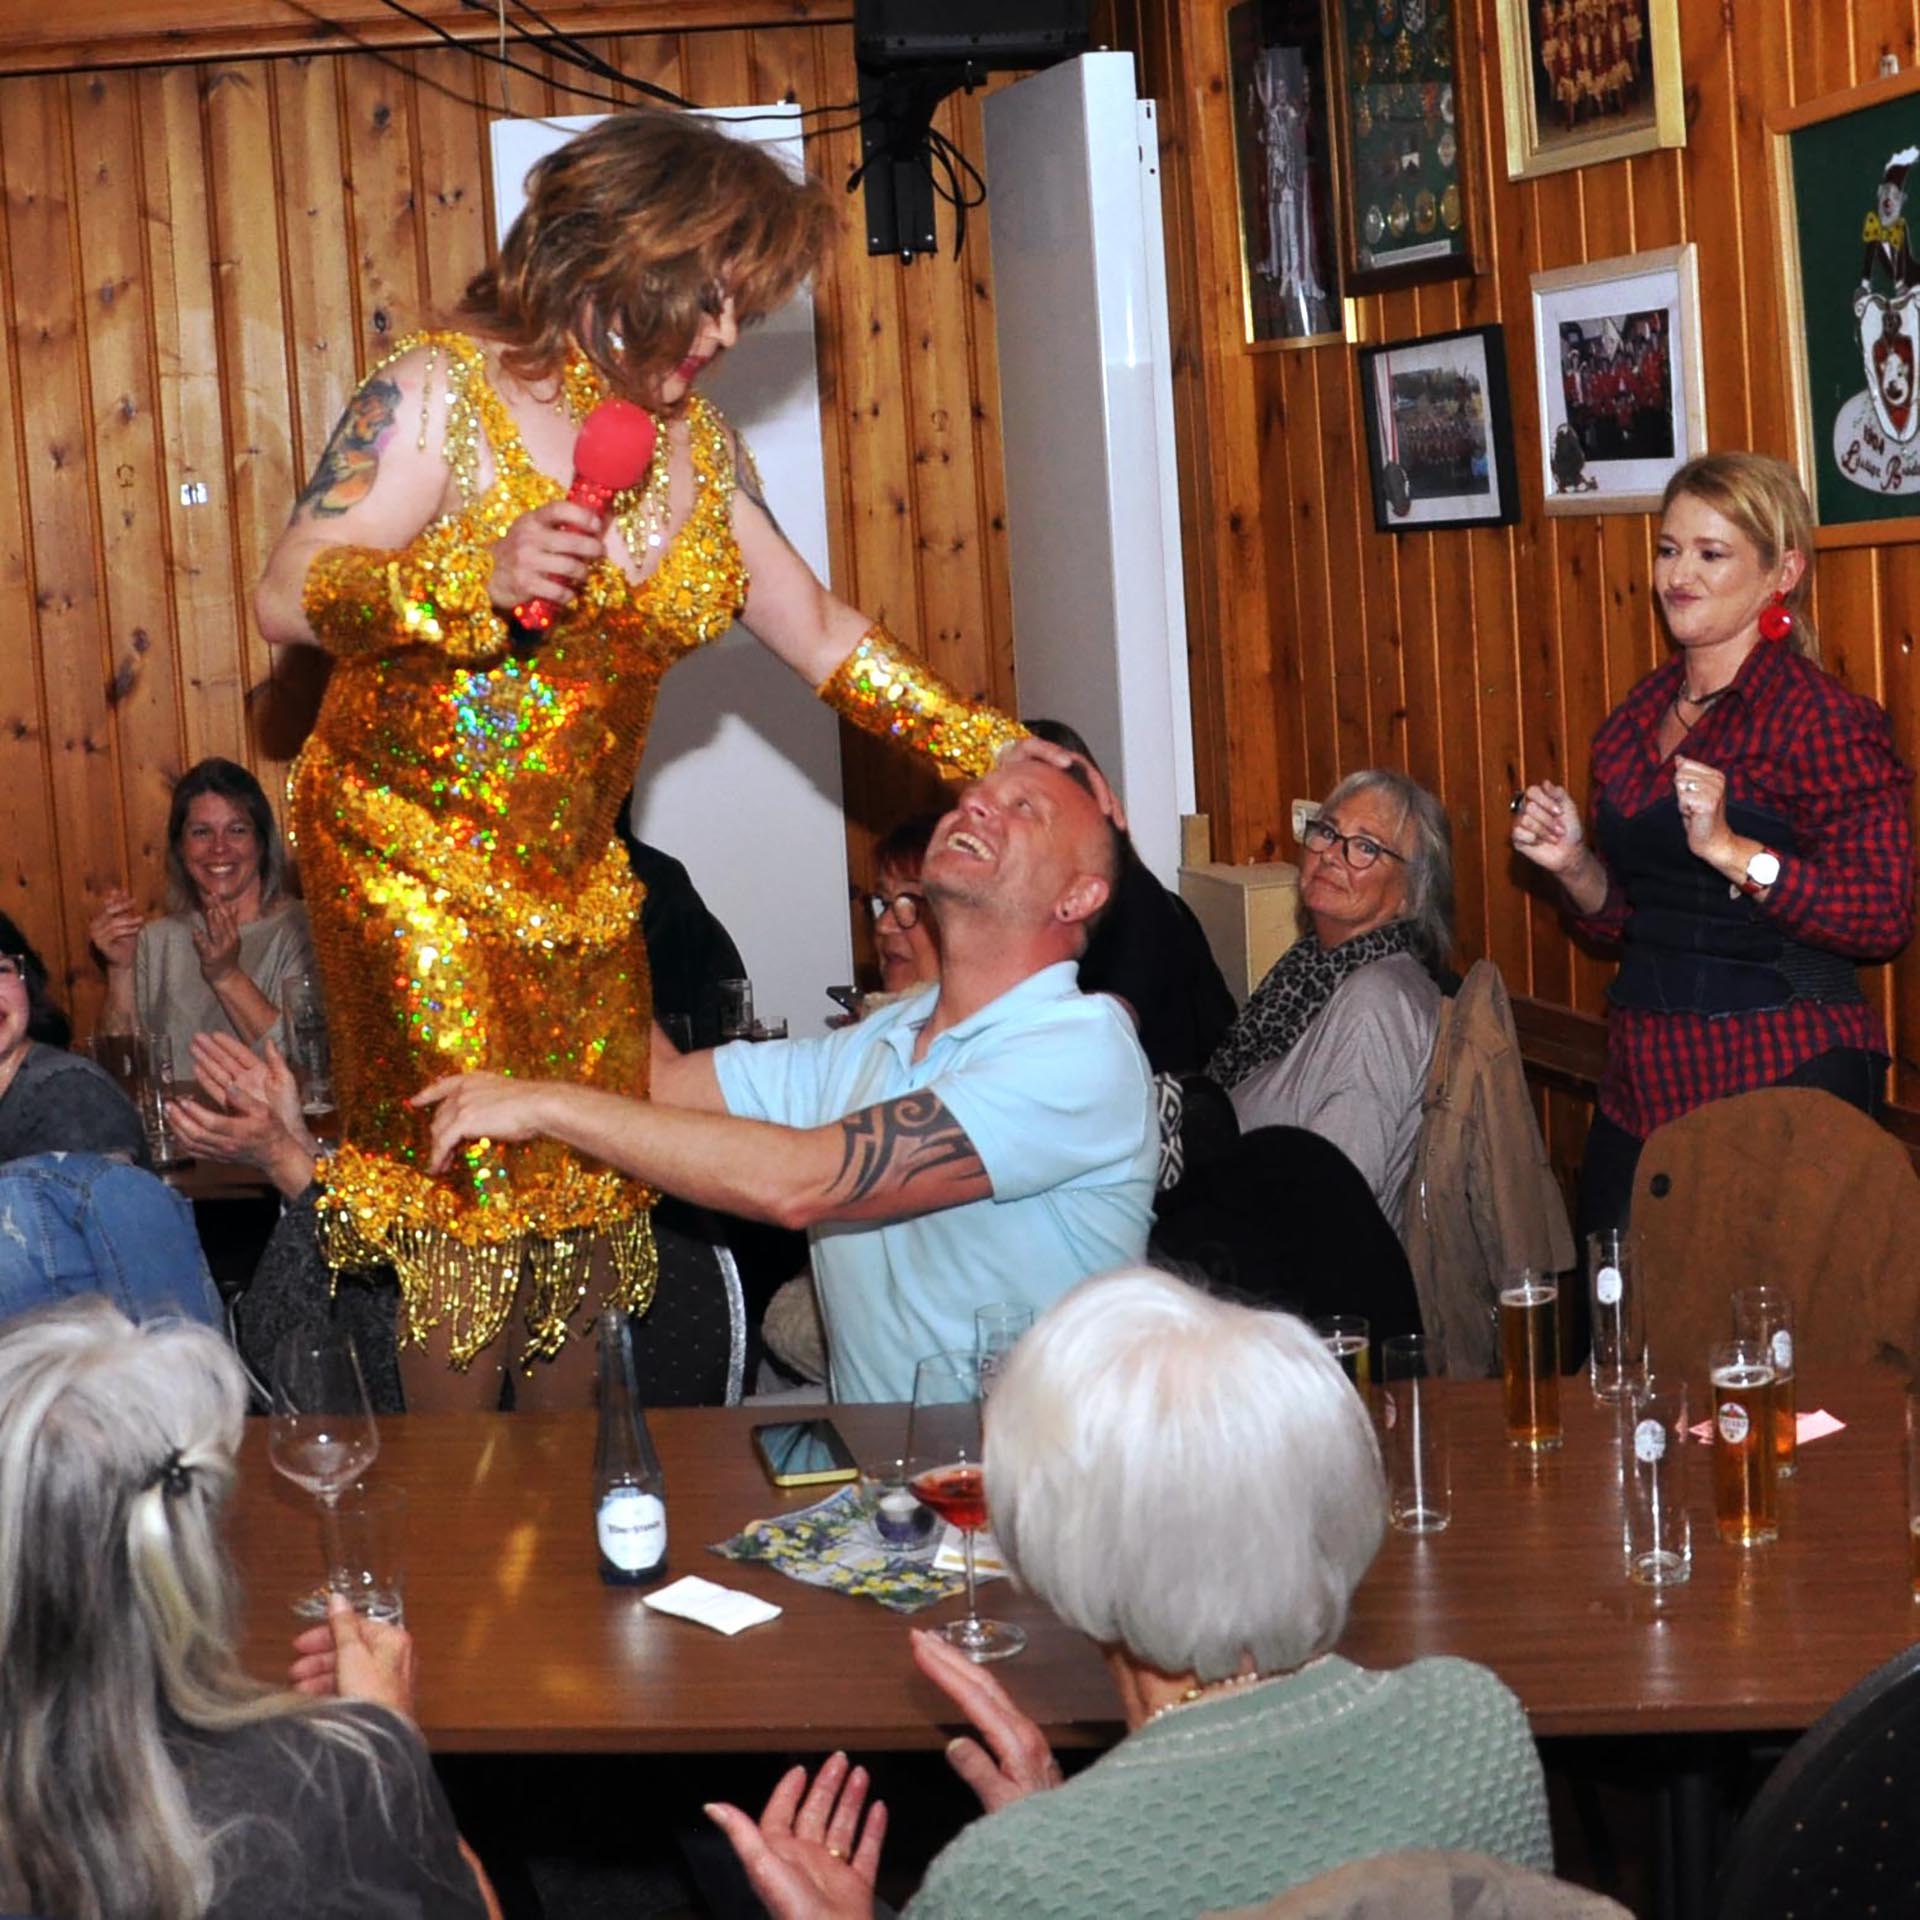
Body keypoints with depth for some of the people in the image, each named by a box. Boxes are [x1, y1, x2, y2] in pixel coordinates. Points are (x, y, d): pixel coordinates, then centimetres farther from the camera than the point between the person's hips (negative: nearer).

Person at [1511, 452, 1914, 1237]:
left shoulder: (1819, 716, -10)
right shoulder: (1638, 719, 11)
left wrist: (1733, 851, -26)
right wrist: (1573, 866, 1)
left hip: (1782, 1080, -7)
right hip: (1646, 1077, 7)